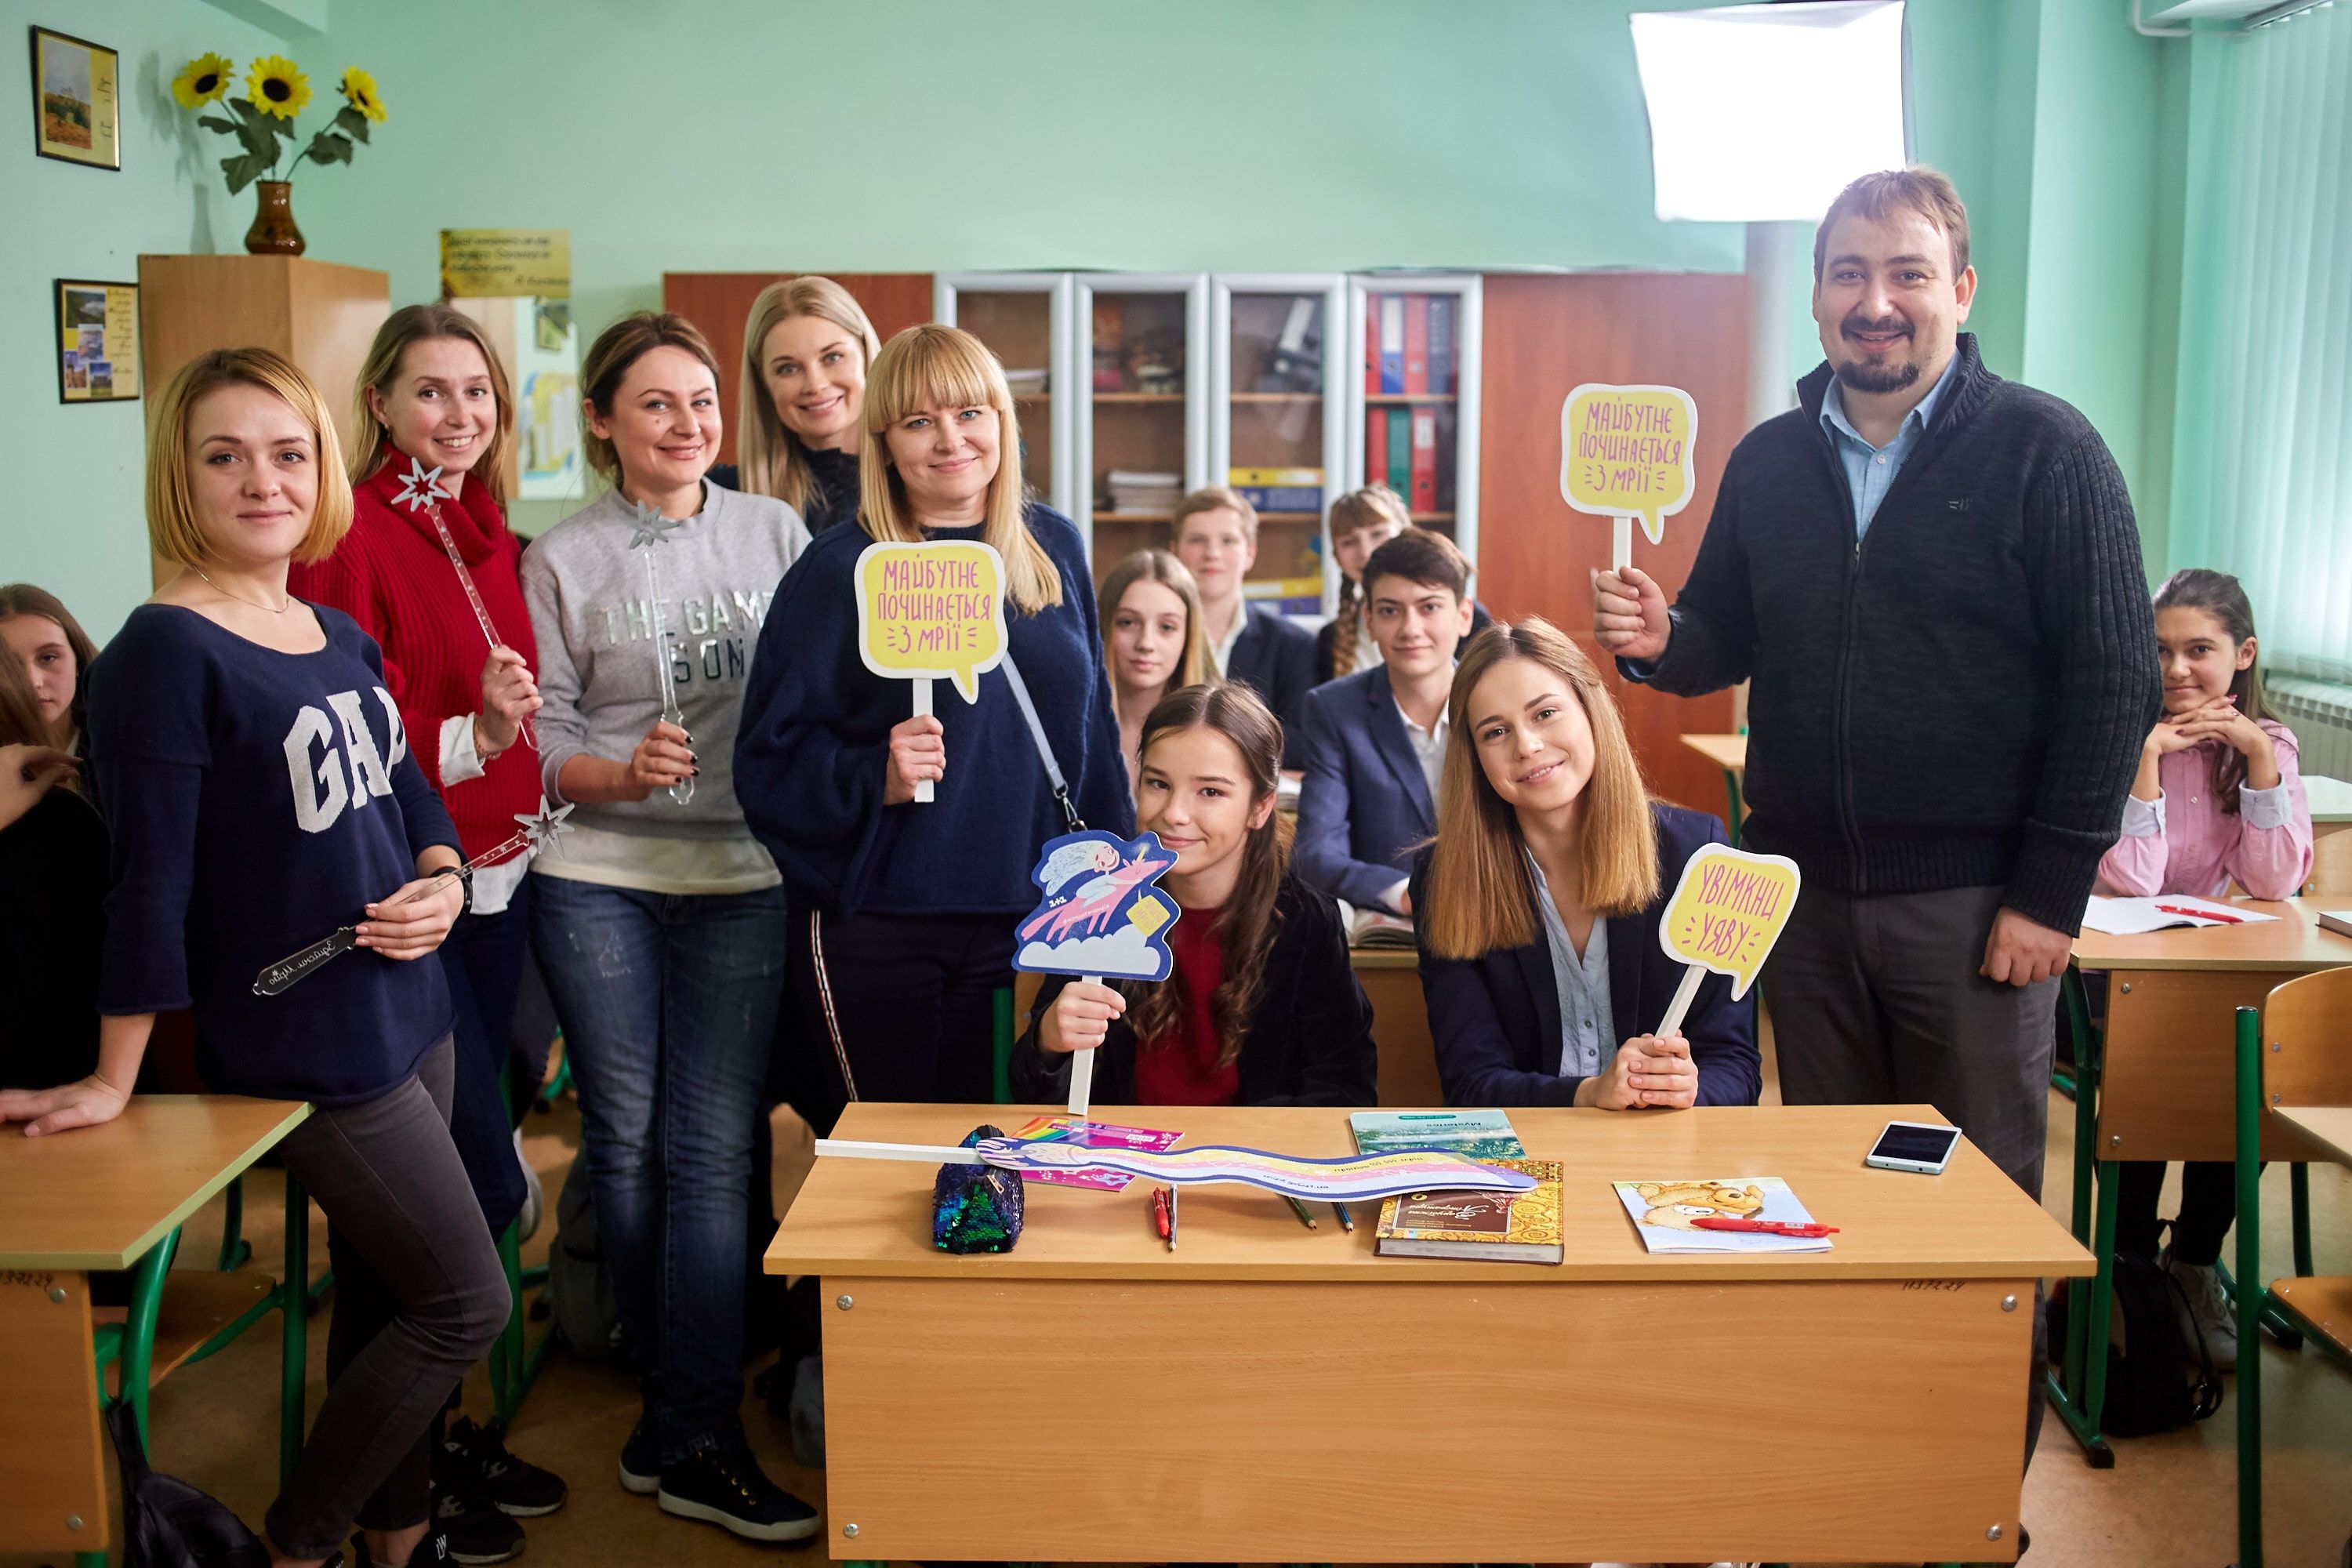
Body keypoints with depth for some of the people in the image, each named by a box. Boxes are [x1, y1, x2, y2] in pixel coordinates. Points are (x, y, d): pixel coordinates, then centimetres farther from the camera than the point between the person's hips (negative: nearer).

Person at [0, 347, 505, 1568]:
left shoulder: (339, 635, 7)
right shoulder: (167, 650, -17)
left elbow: (406, 787, 18)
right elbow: (152, 874, -17)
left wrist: (442, 881, -4)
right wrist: (114, 1081, -11)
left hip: (408, 1009, 7)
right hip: (302, 1044, -7)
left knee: (382, 1287, 18)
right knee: (466, 1304, 0)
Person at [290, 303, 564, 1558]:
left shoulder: (489, 535, 11)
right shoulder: (351, 537, -12)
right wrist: (472, 735, -27)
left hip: (494, 880, 7)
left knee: (457, 1181, 14)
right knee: (484, 1185, -4)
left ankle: (448, 1424, 30)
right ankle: (407, 1467, 16)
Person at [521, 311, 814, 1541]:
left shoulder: (775, 531, 5)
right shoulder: (562, 560, 2)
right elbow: (542, 743, -1)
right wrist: (624, 771, -20)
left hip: (742, 879, 0)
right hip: (598, 883, 0)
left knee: (713, 1151, -1)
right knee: (624, 1141, 8)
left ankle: (694, 1440, 6)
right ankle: (673, 1390, 27)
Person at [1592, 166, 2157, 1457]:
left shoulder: (2045, 451, -5)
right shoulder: (1768, 462, 8)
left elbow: (2111, 685, -8)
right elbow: (1725, 642, 15)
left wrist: (2050, 892, -13)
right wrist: (1660, 640, -10)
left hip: (1970, 905, -4)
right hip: (1804, 891, 4)